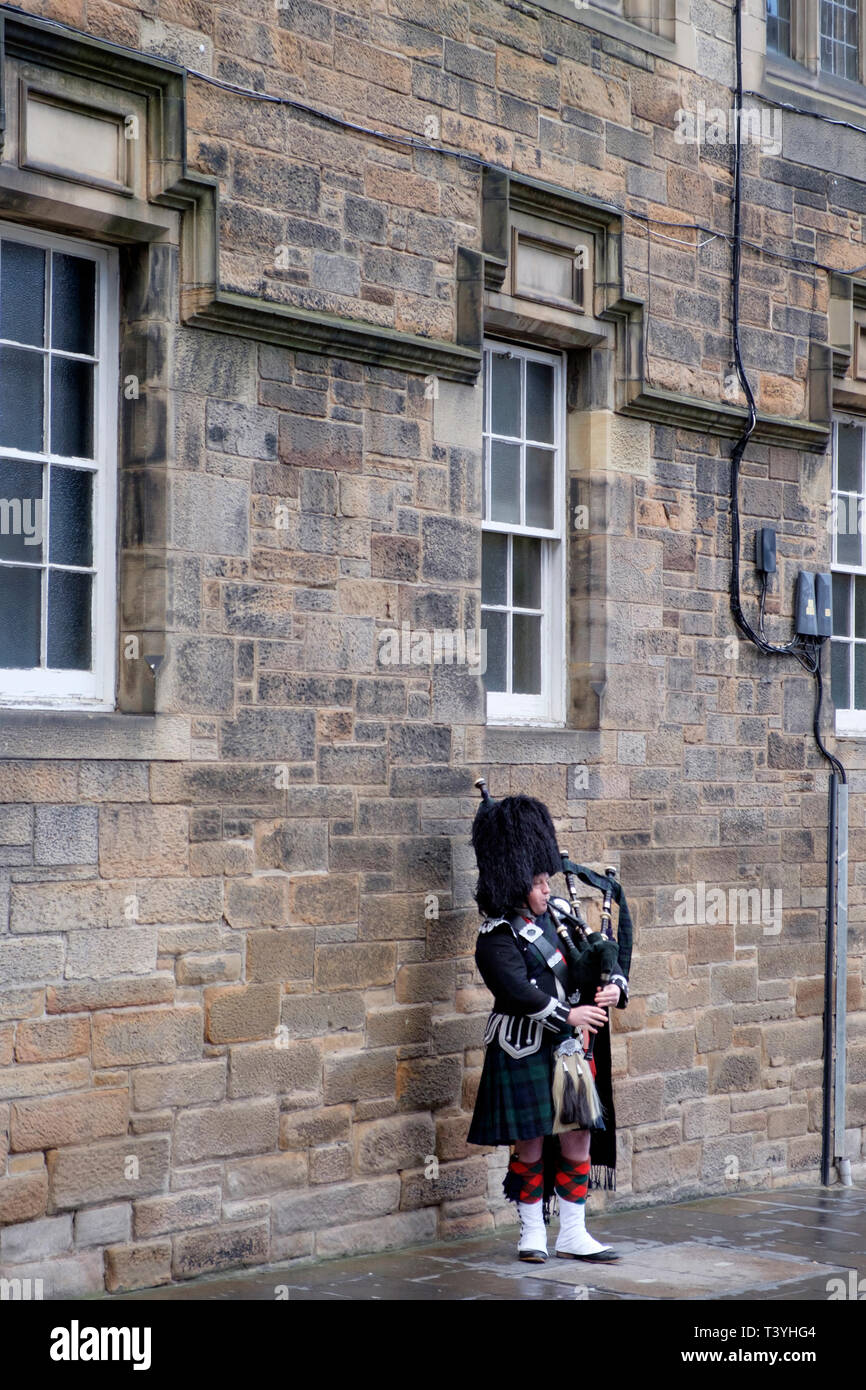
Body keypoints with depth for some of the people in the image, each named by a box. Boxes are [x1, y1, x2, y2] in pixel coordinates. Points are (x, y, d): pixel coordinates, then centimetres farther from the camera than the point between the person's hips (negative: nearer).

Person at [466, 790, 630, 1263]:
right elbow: (518, 991, -24)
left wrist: (614, 986, -4)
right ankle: (532, 1234, 16)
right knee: (531, 1145, 2)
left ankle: (573, 1235, 13)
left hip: (564, 1048, 7)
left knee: (576, 1139, 5)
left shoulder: (551, 920, 11)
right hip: (524, 1054, -7)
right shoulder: (497, 937, -12)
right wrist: (568, 1015, -22)